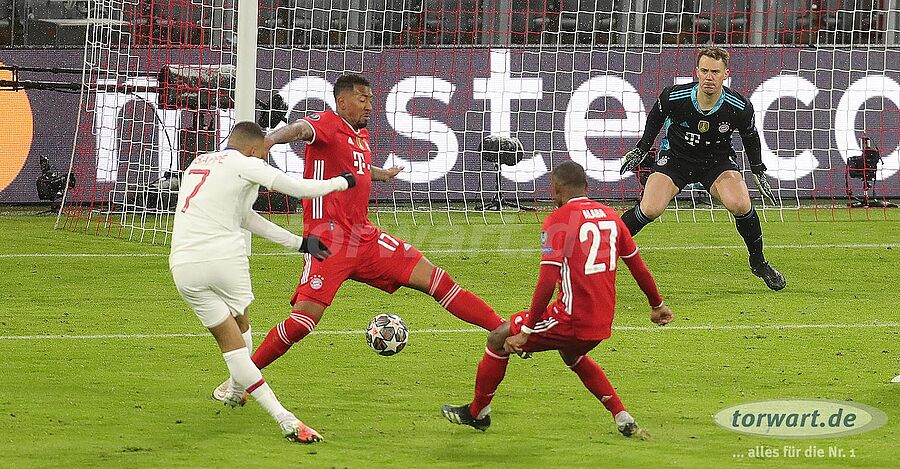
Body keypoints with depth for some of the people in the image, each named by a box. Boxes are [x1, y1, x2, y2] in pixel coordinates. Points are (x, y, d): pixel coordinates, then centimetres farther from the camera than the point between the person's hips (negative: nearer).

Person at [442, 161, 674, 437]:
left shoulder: (558, 219, -11)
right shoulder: (609, 215, 9)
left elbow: (547, 282, -19)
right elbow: (638, 266, 17)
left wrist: (526, 331, -16)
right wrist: (657, 304, 33)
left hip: (571, 320, -7)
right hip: (603, 325, 7)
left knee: (498, 340, 12)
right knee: (572, 355, 38)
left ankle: (477, 413, 26)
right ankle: (622, 418, 26)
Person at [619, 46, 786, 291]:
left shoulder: (740, 107, -20)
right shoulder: (673, 97, -23)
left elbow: (750, 137, 3)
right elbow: (655, 117, 2)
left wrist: (759, 172, 8)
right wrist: (640, 150, 7)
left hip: (718, 161, 1)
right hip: (675, 156, 0)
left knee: (740, 205, -24)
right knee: (649, 210, -22)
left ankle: (758, 263, 0)